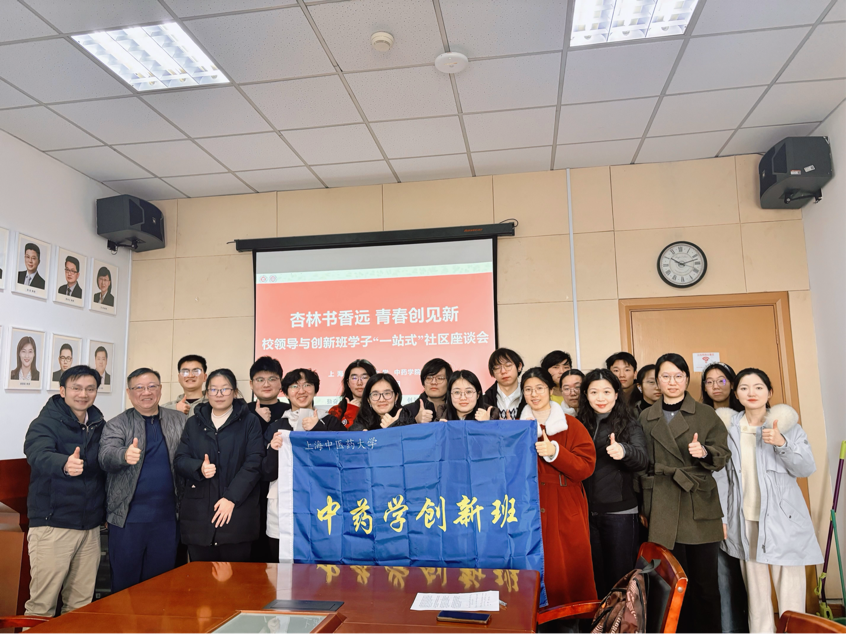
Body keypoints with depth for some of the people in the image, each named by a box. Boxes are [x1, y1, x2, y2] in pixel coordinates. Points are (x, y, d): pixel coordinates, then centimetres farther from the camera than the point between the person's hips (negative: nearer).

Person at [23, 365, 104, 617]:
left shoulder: (99, 425, 9)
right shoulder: (45, 424, -7)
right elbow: (39, 456, -27)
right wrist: (65, 464, -48)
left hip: (91, 526, 5)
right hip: (53, 526, -5)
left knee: (81, 604, 12)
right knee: (42, 604, 0)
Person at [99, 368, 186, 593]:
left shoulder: (179, 421, 7)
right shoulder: (116, 425, 1)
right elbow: (106, 456, -16)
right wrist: (125, 455, -37)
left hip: (166, 517, 2)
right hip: (127, 517, -2)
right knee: (125, 582, 7)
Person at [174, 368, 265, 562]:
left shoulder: (250, 422, 3)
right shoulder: (194, 423, 14)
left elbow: (253, 464, -5)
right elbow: (179, 460, 8)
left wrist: (231, 498, -14)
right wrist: (199, 468, -13)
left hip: (237, 514, -3)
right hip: (198, 515, 3)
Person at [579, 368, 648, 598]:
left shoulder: (629, 424, -4)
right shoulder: (581, 424, 6)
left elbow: (643, 459, -20)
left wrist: (623, 450, -40)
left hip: (620, 512, -4)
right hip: (588, 511, 4)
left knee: (620, 573, 5)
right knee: (595, 574, 15)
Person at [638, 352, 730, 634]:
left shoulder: (706, 415, 6)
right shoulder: (646, 418, 10)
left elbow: (722, 456, 3)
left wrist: (704, 452, -19)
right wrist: (644, 508, 9)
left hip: (700, 508, -1)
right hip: (663, 512, 1)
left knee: (705, 580, 2)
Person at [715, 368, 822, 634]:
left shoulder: (787, 423, 1)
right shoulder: (729, 427, 4)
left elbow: (807, 469, -4)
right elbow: (722, 475, 7)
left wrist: (782, 443, -20)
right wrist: (721, 517, 5)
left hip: (783, 519, -1)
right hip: (745, 521, 2)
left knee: (790, 590, 0)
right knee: (755, 591, 8)